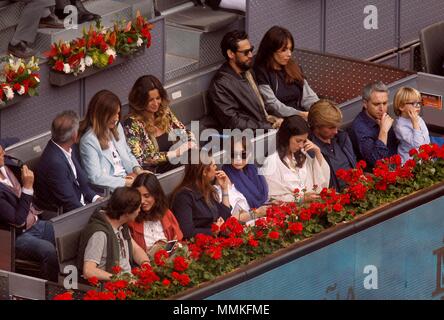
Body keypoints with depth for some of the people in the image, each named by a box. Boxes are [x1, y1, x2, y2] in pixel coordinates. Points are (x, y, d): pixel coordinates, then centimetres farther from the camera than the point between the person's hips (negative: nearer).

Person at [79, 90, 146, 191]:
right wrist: (126, 182, -16)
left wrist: (137, 169, 3)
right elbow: (96, 178, -16)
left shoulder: (117, 127, 13)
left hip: (127, 178, 8)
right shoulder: (89, 141, -12)